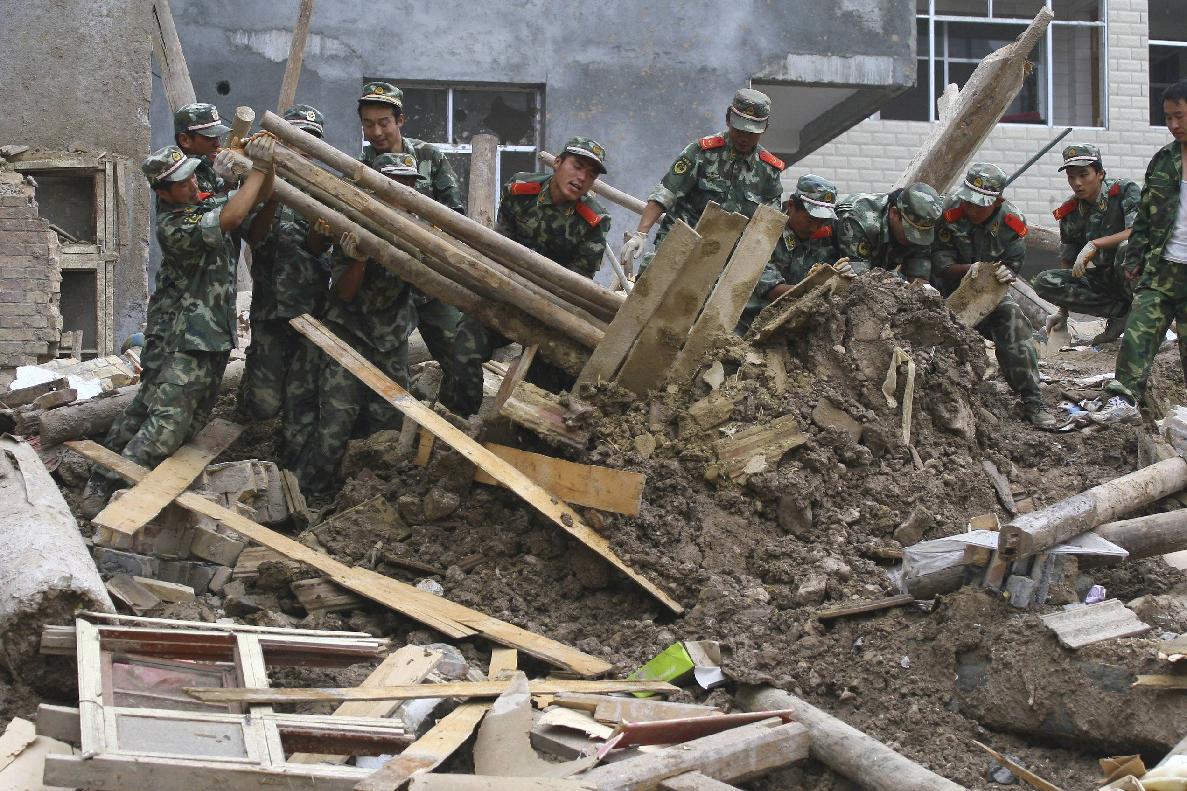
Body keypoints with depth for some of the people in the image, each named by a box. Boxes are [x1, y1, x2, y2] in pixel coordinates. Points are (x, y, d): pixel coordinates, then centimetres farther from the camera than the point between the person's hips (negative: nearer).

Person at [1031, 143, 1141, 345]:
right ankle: (1121, 310, -14)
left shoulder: (1125, 191, -11)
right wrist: (1063, 313, 6)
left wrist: (1094, 244, -30)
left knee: (1127, 248, -38)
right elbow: (1068, 263, 9)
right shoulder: (1070, 213, 3)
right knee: (1043, 282, -14)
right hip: (1099, 279, 6)